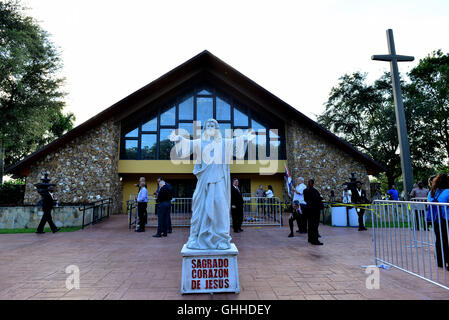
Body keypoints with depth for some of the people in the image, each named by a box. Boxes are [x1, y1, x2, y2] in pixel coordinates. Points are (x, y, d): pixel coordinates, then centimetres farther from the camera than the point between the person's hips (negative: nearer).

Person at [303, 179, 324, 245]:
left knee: (310, 223, 15)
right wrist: (321, 197, -4)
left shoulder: (305, 191, 6)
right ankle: (315, 240, -2)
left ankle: (310, 238, 24)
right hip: (315, 208, -7)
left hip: (308, 208, 7)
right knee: (315, 224, -4)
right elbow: (316, 198, -21)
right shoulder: (314, 190, -17)